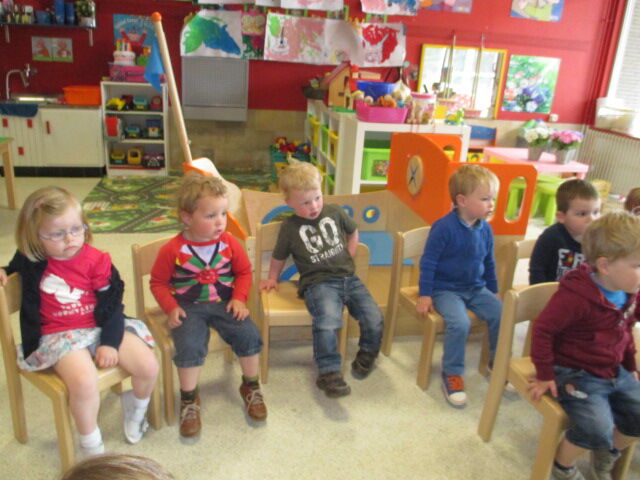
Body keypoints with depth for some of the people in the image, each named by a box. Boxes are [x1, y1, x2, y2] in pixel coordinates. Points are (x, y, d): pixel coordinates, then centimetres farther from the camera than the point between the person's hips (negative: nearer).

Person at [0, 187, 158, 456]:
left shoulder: (96, 260, -7)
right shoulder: (31, 260, -2)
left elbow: (111, 304, -4)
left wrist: (110, 342, -10)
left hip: (101, 327, 2)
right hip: (59, 336, -1)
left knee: (148, 367, -14)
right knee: (84, 382, -32)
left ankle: (135, 408, 23)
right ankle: (91, 447, -6)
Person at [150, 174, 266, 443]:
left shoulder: (229, 243, -2)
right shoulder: (172, 250, -9)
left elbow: (244, 272, 9)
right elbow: (158, 282, 1)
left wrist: (239, 298, -5)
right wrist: (171, 308, -12)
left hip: (224, 303, 2)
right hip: (188, 307, -2)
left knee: (248, 334, -19)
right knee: (189, 345, -27)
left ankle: (251, 386, 8)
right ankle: (189, 399, -1)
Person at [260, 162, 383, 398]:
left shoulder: (335, 212, 9)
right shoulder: (290, 227, 2)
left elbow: (352, 231, 26)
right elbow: (279, 257, 16)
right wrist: (272, 279, 20)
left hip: (348, 277, 4)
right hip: (318, 282, -4)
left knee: (374, 319, -12)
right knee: (327, 321, -33)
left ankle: (367, 353, 19)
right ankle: (328, 372, -19)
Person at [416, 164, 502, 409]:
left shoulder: (485, 229, 2)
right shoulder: (444, 227, -17)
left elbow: (489, 263, 17)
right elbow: (428, 262, -12)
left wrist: (494, 291, 21)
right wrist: (424, 295, -13)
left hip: (476, 288, 6)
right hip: (446, 289, -6)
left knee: (501, 315, -11)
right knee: (460, 323, -29)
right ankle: (451, 375, -7)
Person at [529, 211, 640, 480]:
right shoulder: (576, 296, -28)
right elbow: (542, 330, -23)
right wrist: (545, 376, -17)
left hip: (615, 373, 9)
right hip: (576, 374, -8)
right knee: (598, 430, -22)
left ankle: (607, 454, 35)